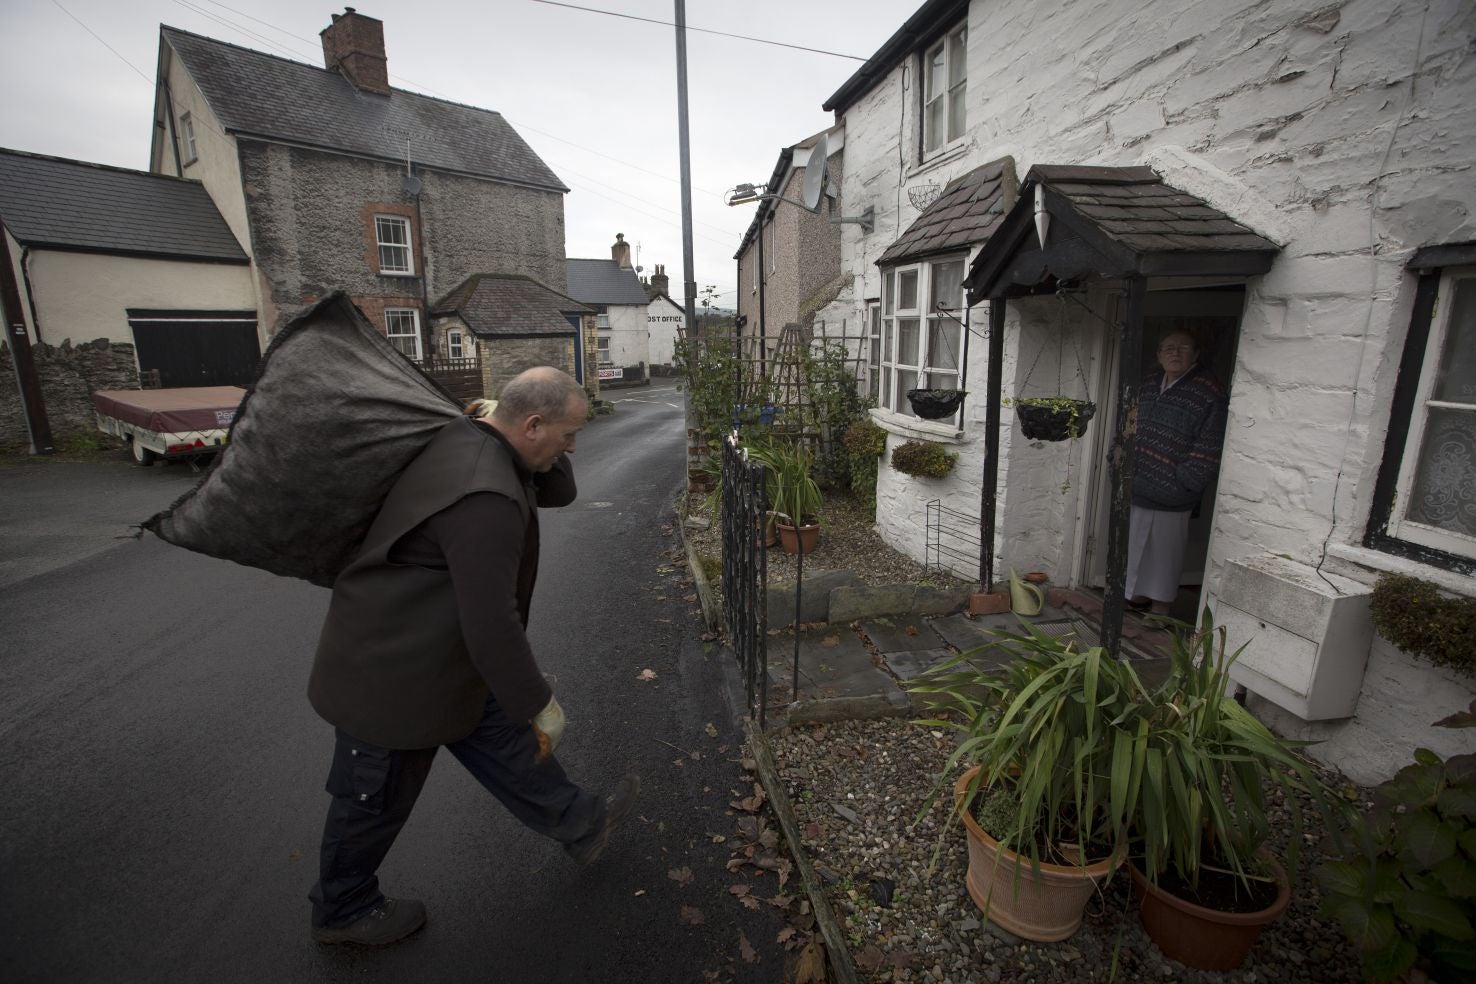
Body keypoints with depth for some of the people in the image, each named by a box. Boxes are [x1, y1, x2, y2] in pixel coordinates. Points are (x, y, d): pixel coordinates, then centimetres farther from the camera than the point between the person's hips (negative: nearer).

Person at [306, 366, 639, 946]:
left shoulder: (475, 440, -3)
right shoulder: (486, 498, -35)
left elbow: (558, 491, 7)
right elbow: (493, 625, -32)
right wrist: (539, 705, -18)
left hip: (443, 655, 9)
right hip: (392, 673, -9)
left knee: (505, 740, 19)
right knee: (377, 800, 16)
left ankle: (580, 825, 37)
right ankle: (341, 912, 44)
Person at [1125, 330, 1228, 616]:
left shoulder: (1209, 393, -11)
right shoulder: (1148, 384, 8)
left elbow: (1207, 450, -14)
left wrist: (1182, 483, -16)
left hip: (1170, 498, -6)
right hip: (1135, 488, 6)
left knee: (1164, 554, 7)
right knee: (1135, 548, 19)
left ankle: (1159, 609, 23)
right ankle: (1137, 597, 37)